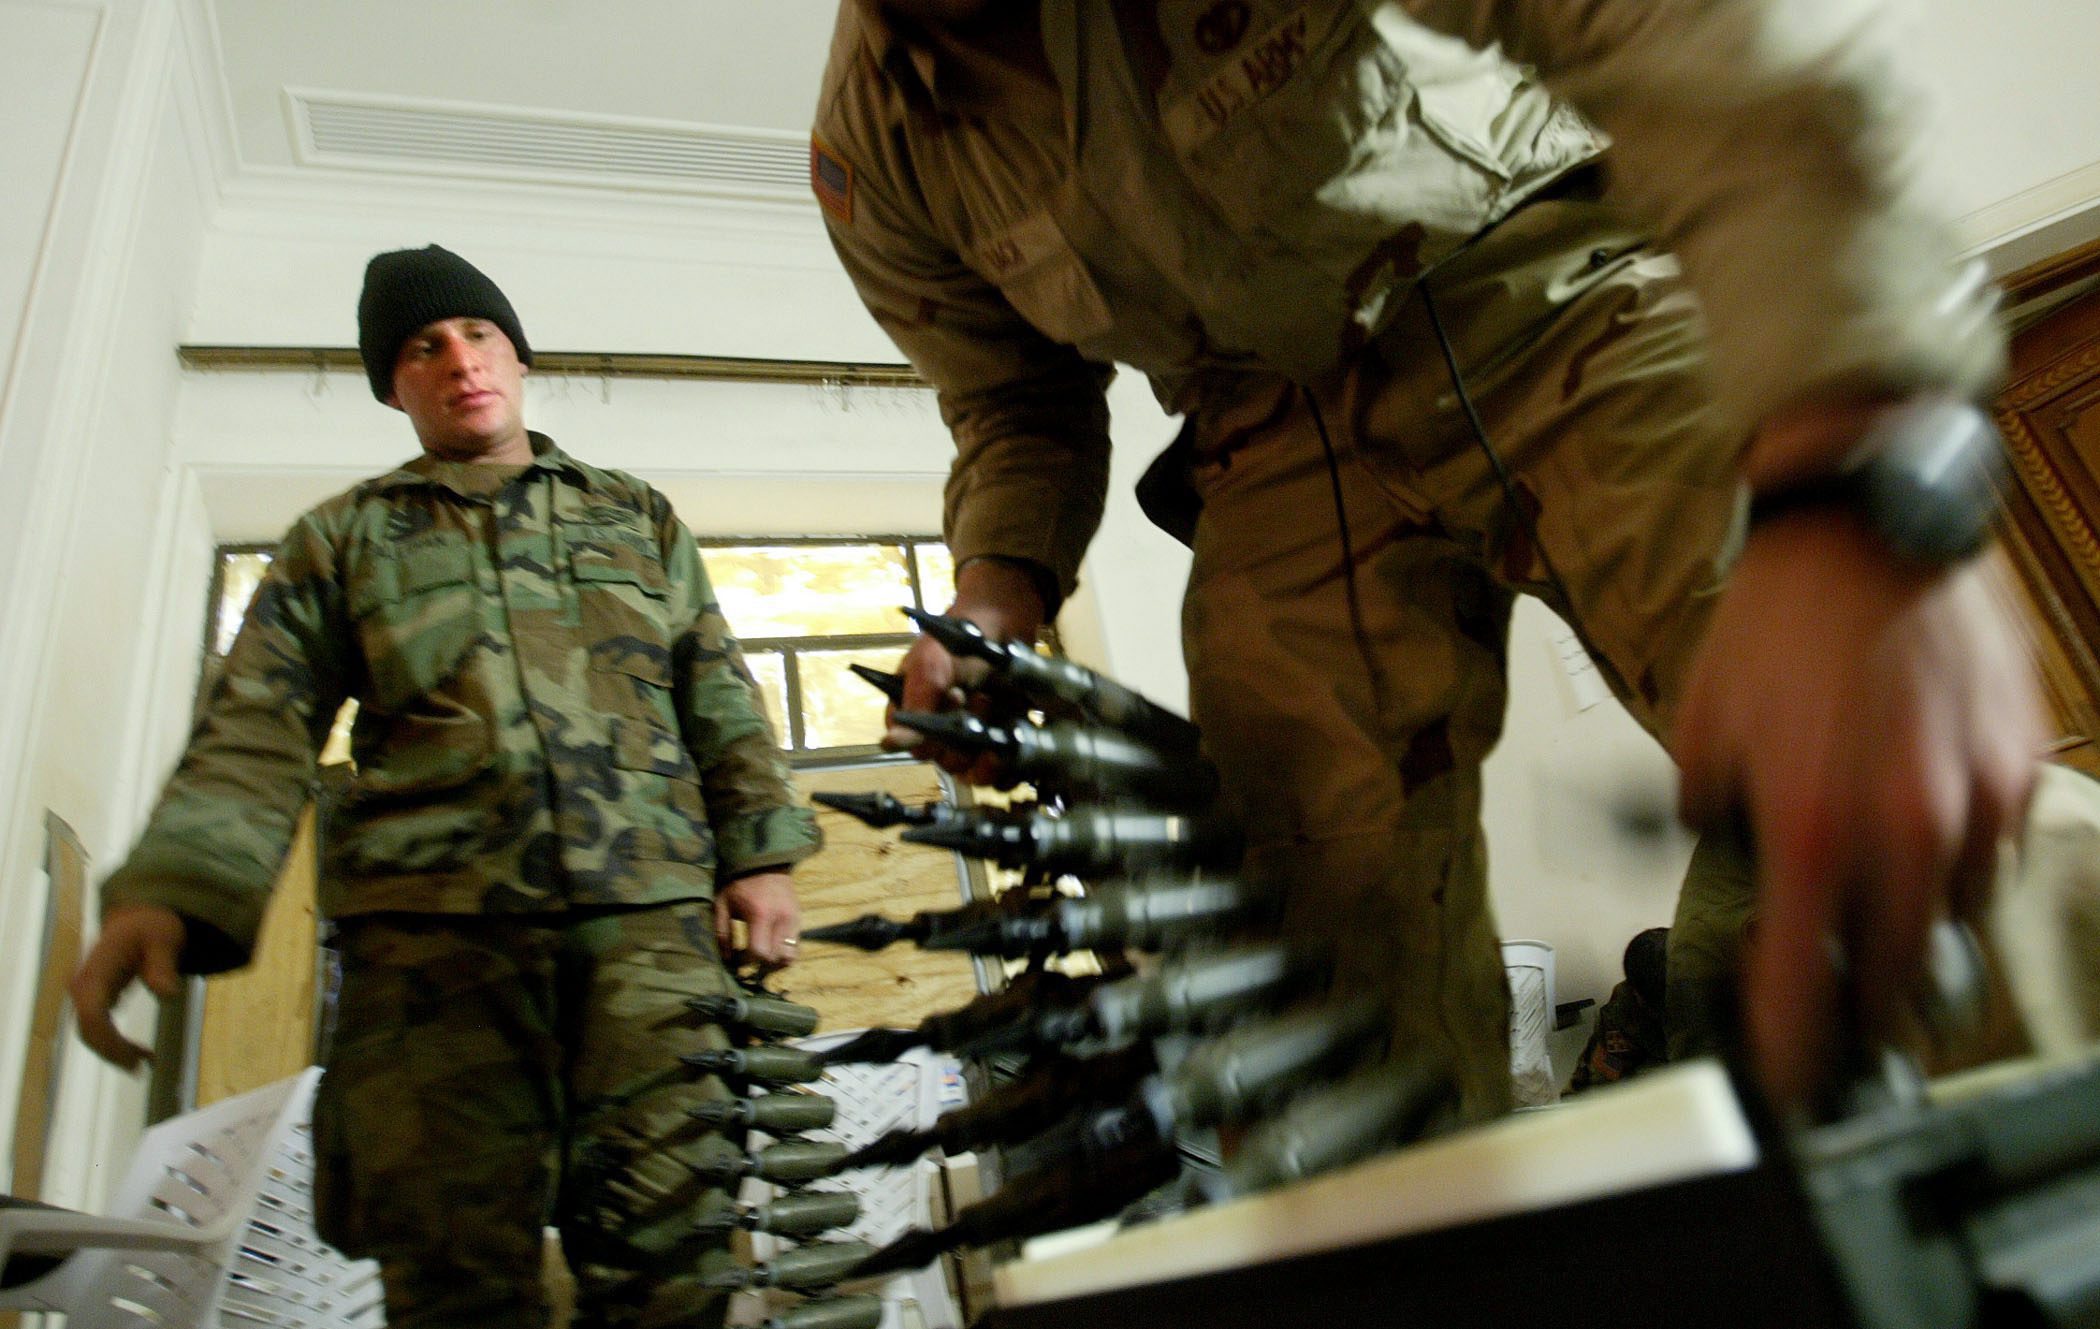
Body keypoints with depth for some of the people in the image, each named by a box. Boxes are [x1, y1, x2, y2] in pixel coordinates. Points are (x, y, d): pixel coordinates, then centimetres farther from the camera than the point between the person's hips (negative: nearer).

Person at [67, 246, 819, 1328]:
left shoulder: (639, 517, 22)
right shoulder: (342, 538, 20)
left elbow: (720, 702, 17)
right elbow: (257, 730, 9)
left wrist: (760, 853, 5)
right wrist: (171, 887, -8)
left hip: (651, 915, 0)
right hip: (431, 925, 0)